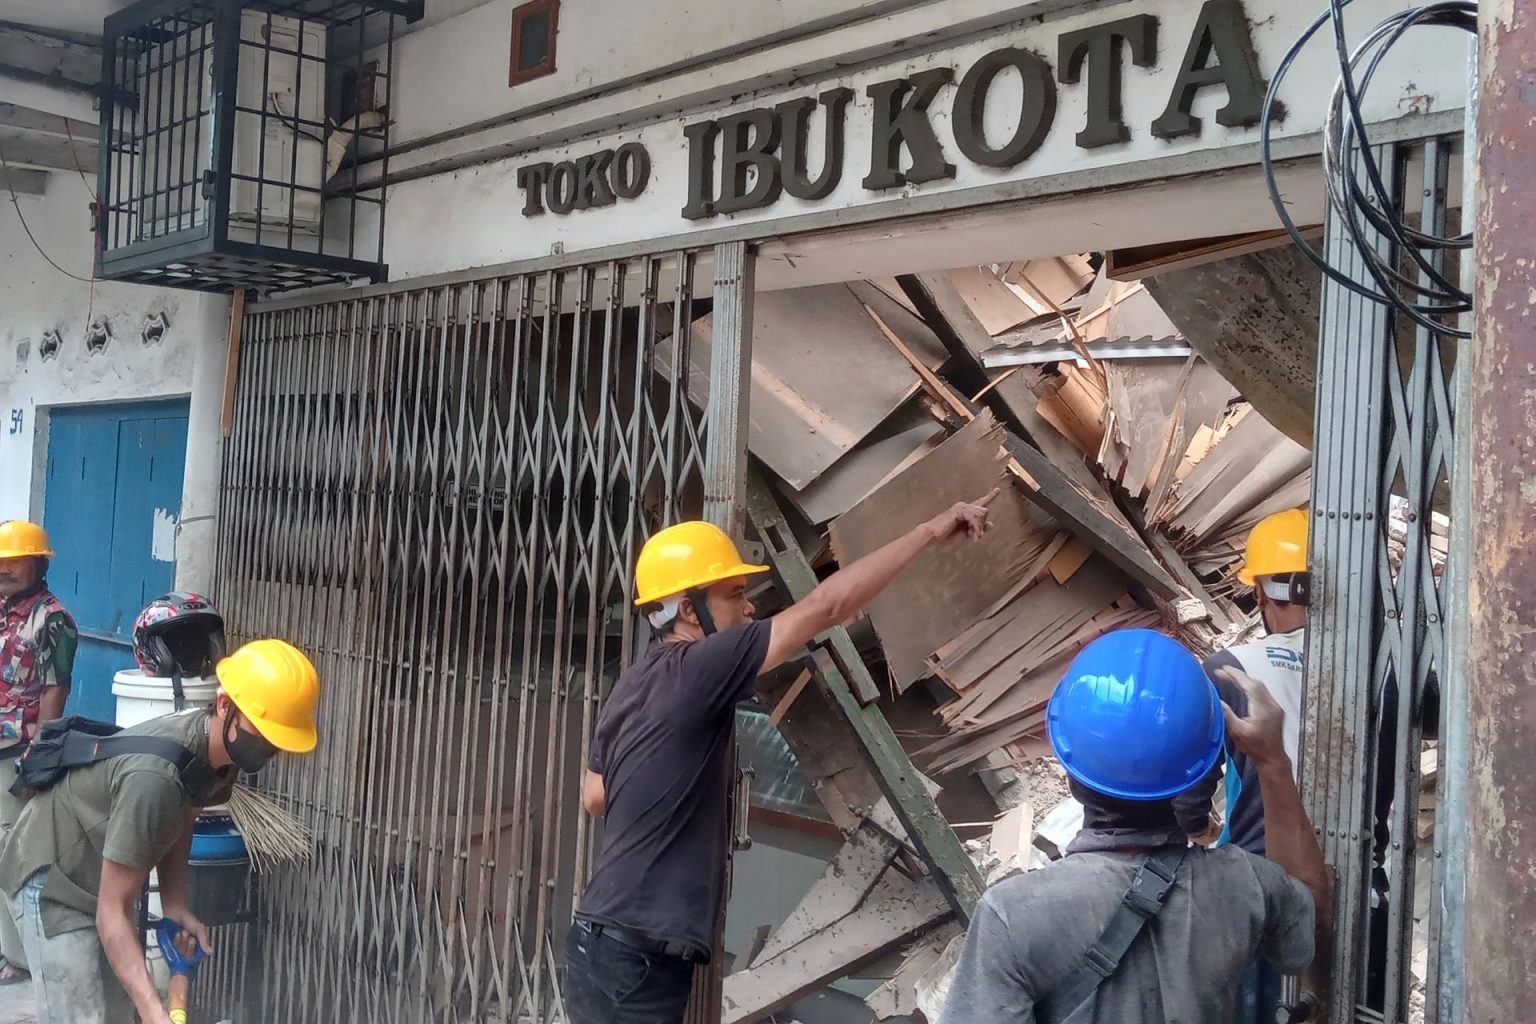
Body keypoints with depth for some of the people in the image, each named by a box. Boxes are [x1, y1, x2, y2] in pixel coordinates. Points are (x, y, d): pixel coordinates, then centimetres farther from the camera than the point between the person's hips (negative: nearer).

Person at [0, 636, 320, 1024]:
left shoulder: (220, 746, -13)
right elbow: (111, 913, -35)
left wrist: (176, 906, -7)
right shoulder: (154, 775, -39)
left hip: (104, 873, 9)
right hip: (53, 878, -9)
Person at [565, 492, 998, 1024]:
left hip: (615, 948, 9)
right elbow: (825, 606, -19)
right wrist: (931, 532, -14)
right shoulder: (695, 669, -17)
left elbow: (594, 795, 23)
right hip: (630, 960, -9)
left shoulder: (635, 685, 11)